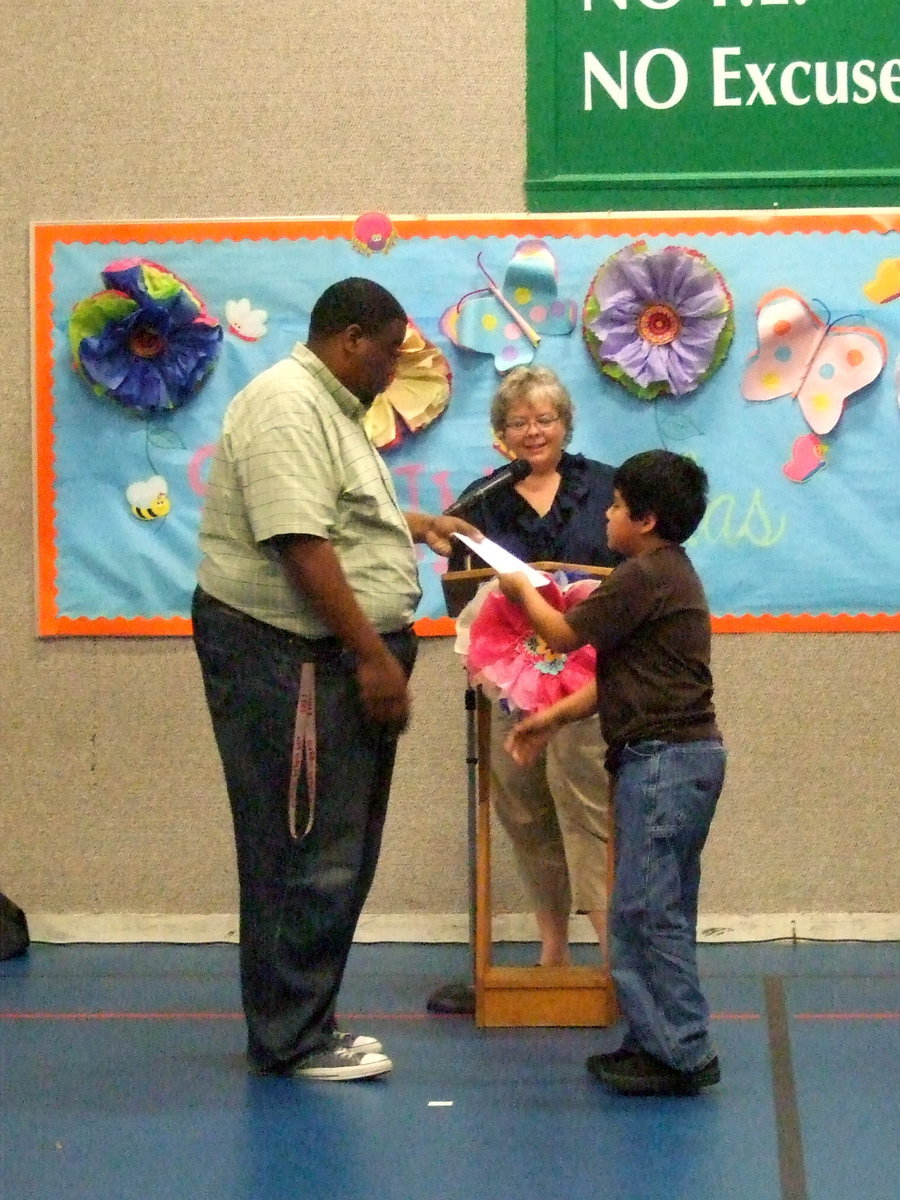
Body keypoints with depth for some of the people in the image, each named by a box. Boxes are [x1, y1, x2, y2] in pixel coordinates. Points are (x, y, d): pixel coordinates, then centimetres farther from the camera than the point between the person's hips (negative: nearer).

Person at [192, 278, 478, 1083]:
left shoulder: (329, 407, 19)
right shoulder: (287, 408, -15)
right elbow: (301, 545, -23)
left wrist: (417, 526, 28)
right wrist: (374, 655, -22)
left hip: (336, 657, 11)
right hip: (287, 660, -11)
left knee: (337, 855, 14)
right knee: (304, 855, -6)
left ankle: (306, 1024, 22)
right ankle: (290, 1042, 2)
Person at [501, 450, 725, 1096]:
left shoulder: (644, 576, -14)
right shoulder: (671, 572, 18)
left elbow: (565, 634, -6)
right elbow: (618, 676, 19)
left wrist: (523, 589, 12)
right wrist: (552, 718, 18)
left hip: (663, 758, -11)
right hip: (687, 754, 11)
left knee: (645, 909, -8)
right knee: (663, 910, 13)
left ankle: (682, 1053, -6)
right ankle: (660, 1040, 19)